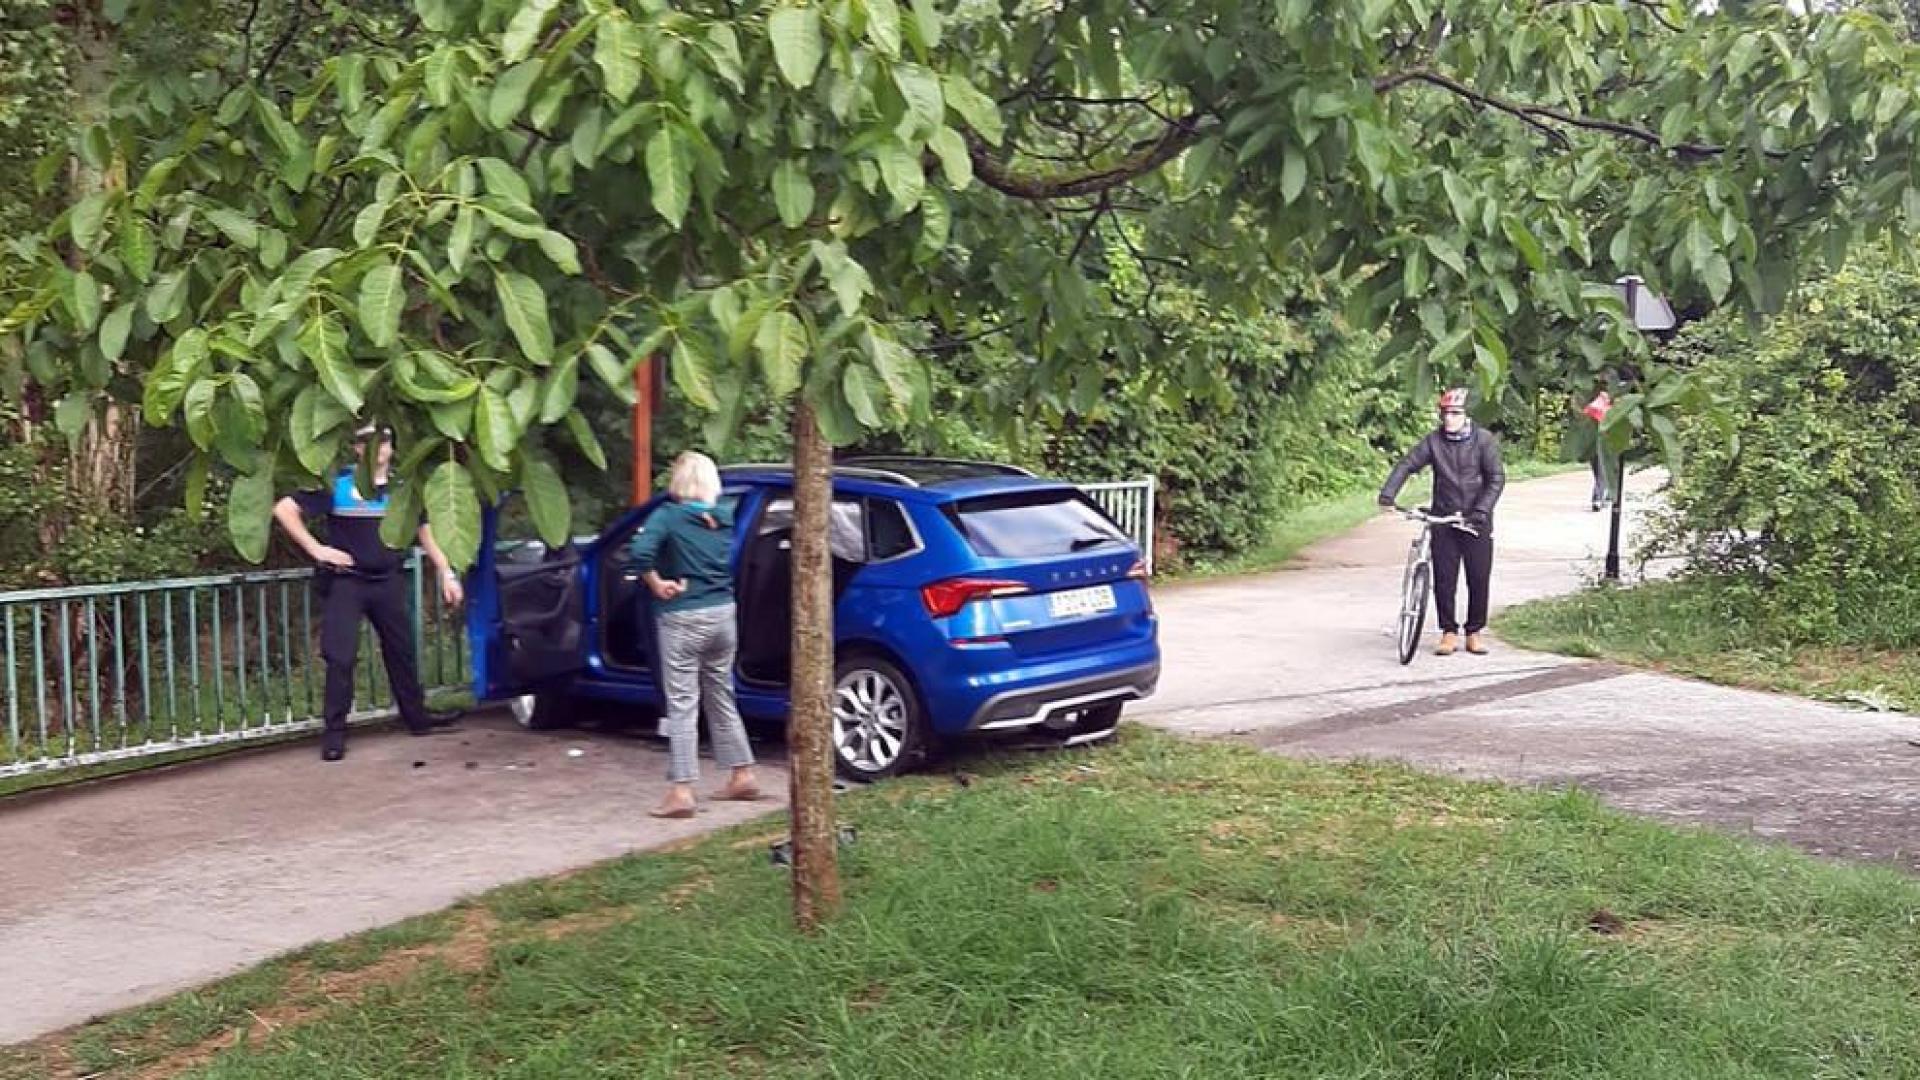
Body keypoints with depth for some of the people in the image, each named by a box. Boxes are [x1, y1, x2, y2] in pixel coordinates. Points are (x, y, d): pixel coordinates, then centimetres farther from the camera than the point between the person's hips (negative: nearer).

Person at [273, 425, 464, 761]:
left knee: (402, 651, 13)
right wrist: (315, 549, -12)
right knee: (341, 657, -7)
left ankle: (416, 715, 28)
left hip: (389, 582, 4)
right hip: (345, 582, -4)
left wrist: (446, 572, 8)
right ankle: (334, 731, -1)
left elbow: (424, 530, 14)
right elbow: (284, 509, -9)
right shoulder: (337, 484, -8)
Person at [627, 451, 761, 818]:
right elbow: (730, 564, 11)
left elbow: (641, 552, -23)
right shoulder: (725, 519, 8)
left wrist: (656, 584, -9)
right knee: (722, 698, 19)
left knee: (682, 704, -3)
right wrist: (691, 580, 8)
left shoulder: (668, 516, -9)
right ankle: (743, 776, 25)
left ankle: (681, 791, -5)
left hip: (683, 618, -5)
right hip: (723, 613, 6)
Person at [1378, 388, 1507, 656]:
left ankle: (1474, 632, 17)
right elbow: (1406, 465, -5)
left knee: (1479, 579, 3)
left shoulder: (1484, 440, -3)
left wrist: (1482, 509, -20)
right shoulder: (1433, 441, 1)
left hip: (1476, 522, -1)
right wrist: (1387, 493, -20)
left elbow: (1497, 477, -8)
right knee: (1444, 579, 1)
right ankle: (1449, 632, 12)